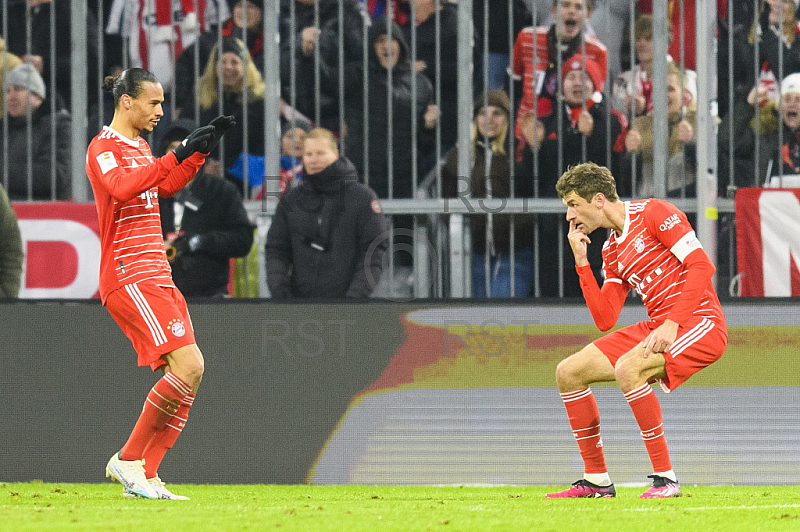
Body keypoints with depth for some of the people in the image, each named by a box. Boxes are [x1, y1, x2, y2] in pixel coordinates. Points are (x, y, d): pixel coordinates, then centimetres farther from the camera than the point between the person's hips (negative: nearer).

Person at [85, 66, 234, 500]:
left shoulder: (139, 147, 21)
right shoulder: (104, 147, -8)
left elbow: (165, 187, 37)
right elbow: (121, 187, -28)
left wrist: (203, 148, 26)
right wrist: (178, 154, -31)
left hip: (157, 278, 10)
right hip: (128, 279, -10)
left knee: (186, 375, 1)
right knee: (189, 364, -20)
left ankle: (144, 477, 4)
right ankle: (129, 459, -10)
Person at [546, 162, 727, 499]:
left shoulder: (654, 213, -8)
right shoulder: (612, 250, 17)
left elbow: (701, 265, -17)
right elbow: (605, 319, 10)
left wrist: (672, 324, -24)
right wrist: (581, 260, 7)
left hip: (699, 322, -9)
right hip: (656, 327, 9)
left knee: (626, 368, -34)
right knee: (568, 373, 2)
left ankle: (665, 478, -25)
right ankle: (597, 480, 9)